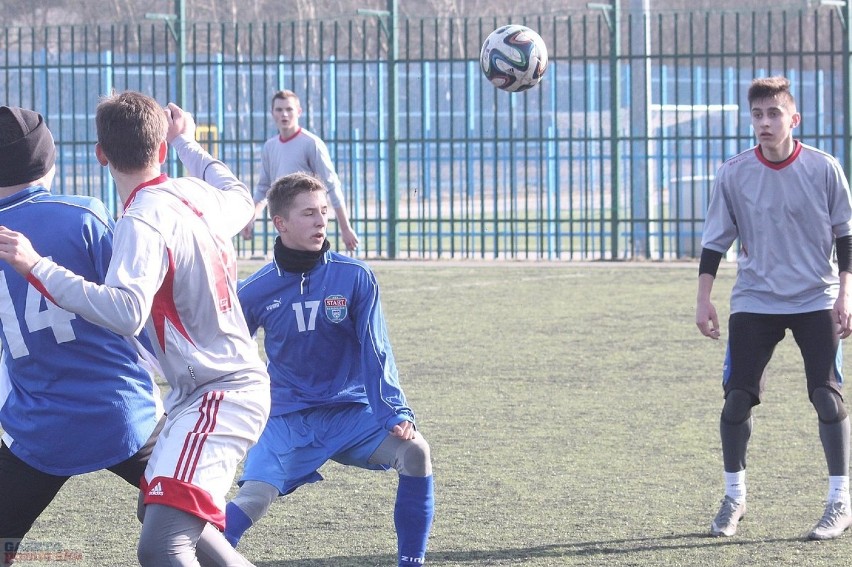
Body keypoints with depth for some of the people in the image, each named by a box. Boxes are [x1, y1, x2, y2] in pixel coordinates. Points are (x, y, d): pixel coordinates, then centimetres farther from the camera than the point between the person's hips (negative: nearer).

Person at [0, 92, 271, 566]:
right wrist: (186, 142, 44)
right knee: (160, 512, 28)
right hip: (239, 380, 10)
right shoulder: (195, 194, 5)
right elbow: (241, 200, 31)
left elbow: (126, 312, -34)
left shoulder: (142, 221, -19)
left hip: (220, 397, -10)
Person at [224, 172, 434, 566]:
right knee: (252, 500, -21)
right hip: (288, 418, 0)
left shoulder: (355, 277, -6)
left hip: (351, 410, 0)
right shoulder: (256, 291, -4)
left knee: (415, 451, -24)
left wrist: (397, 413, -16)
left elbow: (375, 352, -7)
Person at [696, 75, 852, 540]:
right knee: (737, 397, -3)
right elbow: (715, 240, 3)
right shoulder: (734, 174, -4)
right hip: (754, 303, 1)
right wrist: (704, 298, -2)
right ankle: (734, 497, 14)